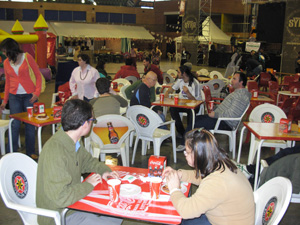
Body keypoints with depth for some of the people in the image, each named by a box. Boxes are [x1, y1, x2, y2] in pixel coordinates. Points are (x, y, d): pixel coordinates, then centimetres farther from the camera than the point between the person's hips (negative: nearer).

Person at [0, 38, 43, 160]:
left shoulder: (27, 57, -3)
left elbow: (38, 75, 0)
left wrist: (37, 92, -11)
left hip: (29, 95, -2)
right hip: (14, 96, 2)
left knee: (30, 124, 4)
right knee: (15, 125, -1)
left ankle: (31, 152, 16)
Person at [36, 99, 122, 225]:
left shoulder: (75, 141, -2)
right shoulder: (55, 151, -31)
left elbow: (87, 160, 18)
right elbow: (61, 197, -33)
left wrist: (104, 171, 0)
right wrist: (88, 184, -19)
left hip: (74, 201, 9)